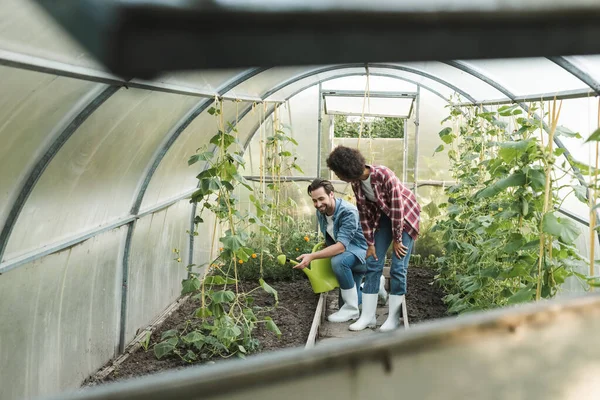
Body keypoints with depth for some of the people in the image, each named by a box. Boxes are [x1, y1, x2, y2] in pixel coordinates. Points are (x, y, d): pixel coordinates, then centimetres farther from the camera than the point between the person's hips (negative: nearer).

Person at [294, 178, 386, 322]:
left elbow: (341, 246, -37)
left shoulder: (348, 212, -29)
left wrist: (312, 256, -44)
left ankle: (352, 309, -20)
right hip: (346, 254, 8)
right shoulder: (320, 213, -5)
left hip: (363, 252, -8)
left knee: (338, 261, -37)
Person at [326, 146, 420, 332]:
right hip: (383, 216, 6)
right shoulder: (356, 183, -12)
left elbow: (397, 207, -26)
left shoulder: (384, 175, -32)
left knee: (398, 267, -8)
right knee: (373, 263, 1)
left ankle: (394, 317, 4)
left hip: (405, 214, -6)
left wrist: (397, 240, -19)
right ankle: (368, 316, 6)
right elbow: (364, 212, -4)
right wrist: (370, 243, -3)